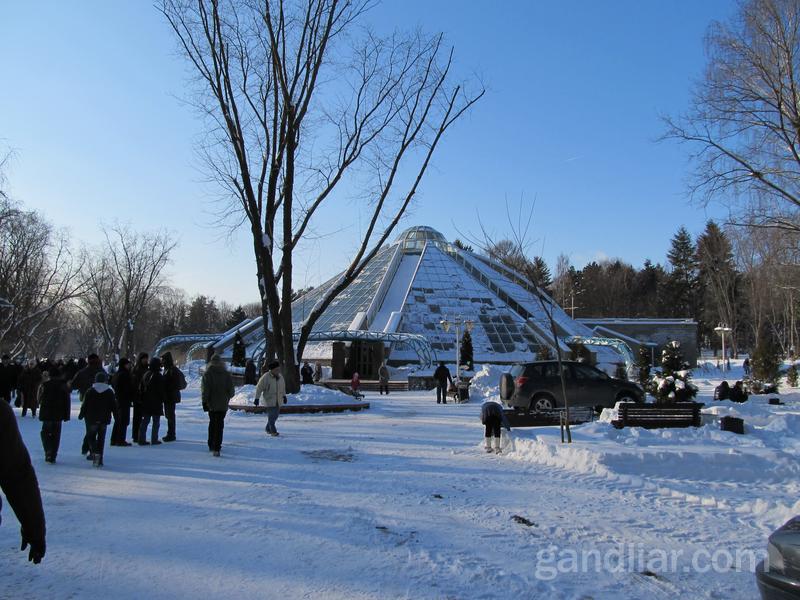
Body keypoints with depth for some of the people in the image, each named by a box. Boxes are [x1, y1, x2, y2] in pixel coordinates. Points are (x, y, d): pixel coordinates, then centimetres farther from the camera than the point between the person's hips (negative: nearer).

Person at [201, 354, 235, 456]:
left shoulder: (207, 374, -6)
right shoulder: (226, 374, -2)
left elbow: (205, 390, -10)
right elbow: (231, 390, 0)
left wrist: (204, 402, -4)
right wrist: (228, 396, 20)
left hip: (211, 404, 0)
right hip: (223, 404, 0)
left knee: (212, 423, 17)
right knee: (219, 425, 3)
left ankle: (211, 445, 26)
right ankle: (216, 448, -6)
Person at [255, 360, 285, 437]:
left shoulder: (280, 377, 3)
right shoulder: (265, 377, -16)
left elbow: (283, 387, 17)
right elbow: (259, 388, -12)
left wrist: (284, 396, 13)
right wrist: (257, 398, -14)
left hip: (277, 400, 6)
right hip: (269, 400, -6)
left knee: (276, 415, 10)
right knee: (271, 415, -10)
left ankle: (268, 428, 28)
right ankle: (273, 431, -3)